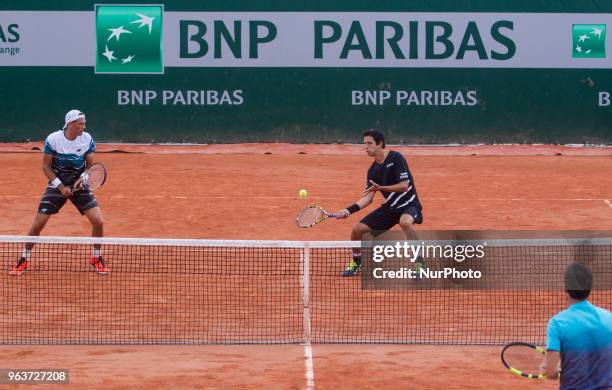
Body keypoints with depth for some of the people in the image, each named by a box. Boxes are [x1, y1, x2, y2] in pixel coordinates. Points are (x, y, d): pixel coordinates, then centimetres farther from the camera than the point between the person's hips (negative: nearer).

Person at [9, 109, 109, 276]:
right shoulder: (53, 139, -16)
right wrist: (60, 187, -16)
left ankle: (96, 258, 12)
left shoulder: (87, 139, -10)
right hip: (56, 185, -2)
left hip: (79, 186, 2)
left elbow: (90, 165, 0)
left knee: (98, 221, -11)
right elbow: (46, 166, -8)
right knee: (38, 223, -6)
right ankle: (24, 259, 14)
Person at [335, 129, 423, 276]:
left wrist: (380, 188, -29)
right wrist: (348, 210, -9)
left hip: (408, 204, -7)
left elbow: (404, 186, -22)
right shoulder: (373, 170, 3)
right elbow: (368, 197, 3)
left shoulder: (396, 158, -16)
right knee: (357, 230, -1)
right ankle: (356, 263, 25)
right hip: (389, 207, 7)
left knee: (405, 222, -41)